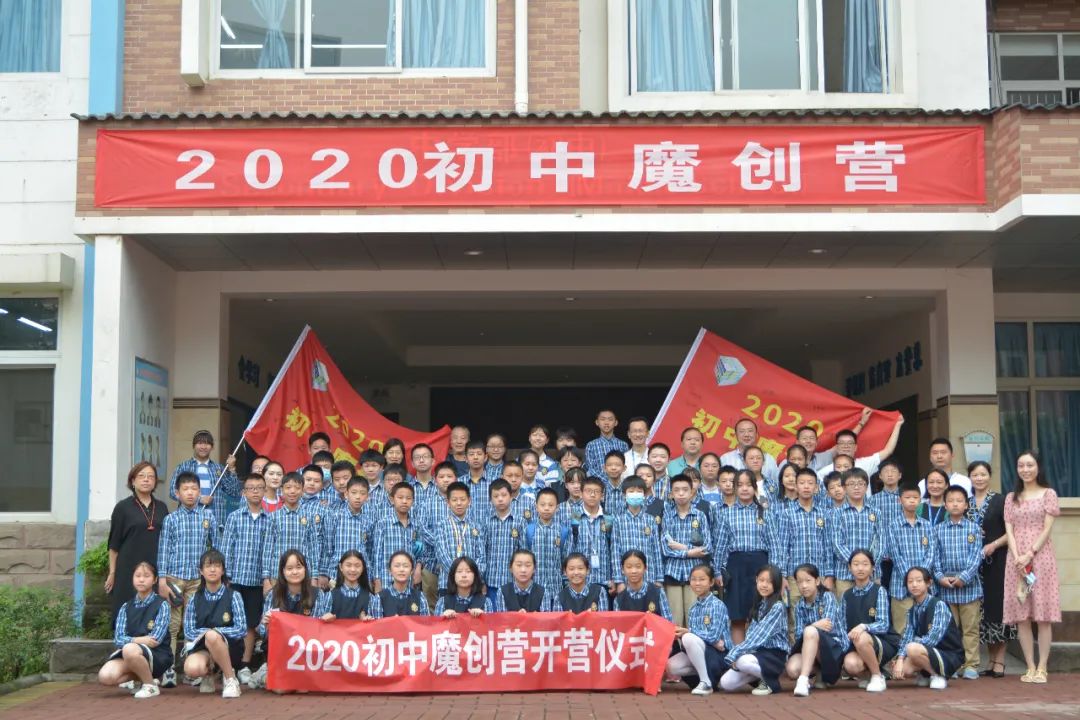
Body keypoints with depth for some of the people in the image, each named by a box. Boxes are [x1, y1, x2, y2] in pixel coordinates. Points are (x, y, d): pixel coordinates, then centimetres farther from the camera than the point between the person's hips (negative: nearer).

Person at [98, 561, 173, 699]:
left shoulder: (161, 605, -3)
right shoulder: (126, 608, 9)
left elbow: (156, 639, -12)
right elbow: (118, 639, -2)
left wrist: (131, 641, -9)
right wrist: (137, 640, -21)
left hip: (157, 655, -4)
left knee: (130, 650, -37)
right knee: (105, 676, -24)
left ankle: (150, 686, -13)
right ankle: (141, 679, 4)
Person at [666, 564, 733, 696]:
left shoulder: (718, 605, -11)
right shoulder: (693, 609, 9)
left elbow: (713, 636, -20)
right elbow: (691, 635, 4)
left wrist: (686, 632, -15)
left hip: (719, 654, -7)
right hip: (699, 651, 7)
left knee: (688, 638, -31)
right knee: (671, 666, -15)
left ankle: (706, 682, -21)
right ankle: (710, 673, 4)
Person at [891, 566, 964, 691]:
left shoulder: (939, 605, -15)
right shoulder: (912, 611, 6)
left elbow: (932, 638, -24)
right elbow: (906, 637, -4)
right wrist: (900, 659, -20)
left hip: (950, 656, -7)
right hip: (930, 653, 7)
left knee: (913, 649, -32)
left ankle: (938, 676, -9)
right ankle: (927, 675, 12)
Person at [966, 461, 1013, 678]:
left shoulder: (1000, 501, -1)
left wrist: (993, 545, -17)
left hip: (997, 560, -4)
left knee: (997, 606, -5)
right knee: (982, 609, 6)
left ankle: (1000, 662, 0)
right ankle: (990, 661, 13)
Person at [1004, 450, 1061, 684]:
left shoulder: (1048, 494, 4)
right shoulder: (1011, 498, 14)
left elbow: (1047, 529, -3)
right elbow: (1009, 530, 6)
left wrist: (1030, 555, -13)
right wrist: (1017, 557, -10)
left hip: (1040, 556, -3)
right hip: (1016, 559, 3)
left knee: (1042, 615, -5)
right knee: (1022, 616, 0)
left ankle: (1042, 667, -3)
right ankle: (1030, 667, 3)